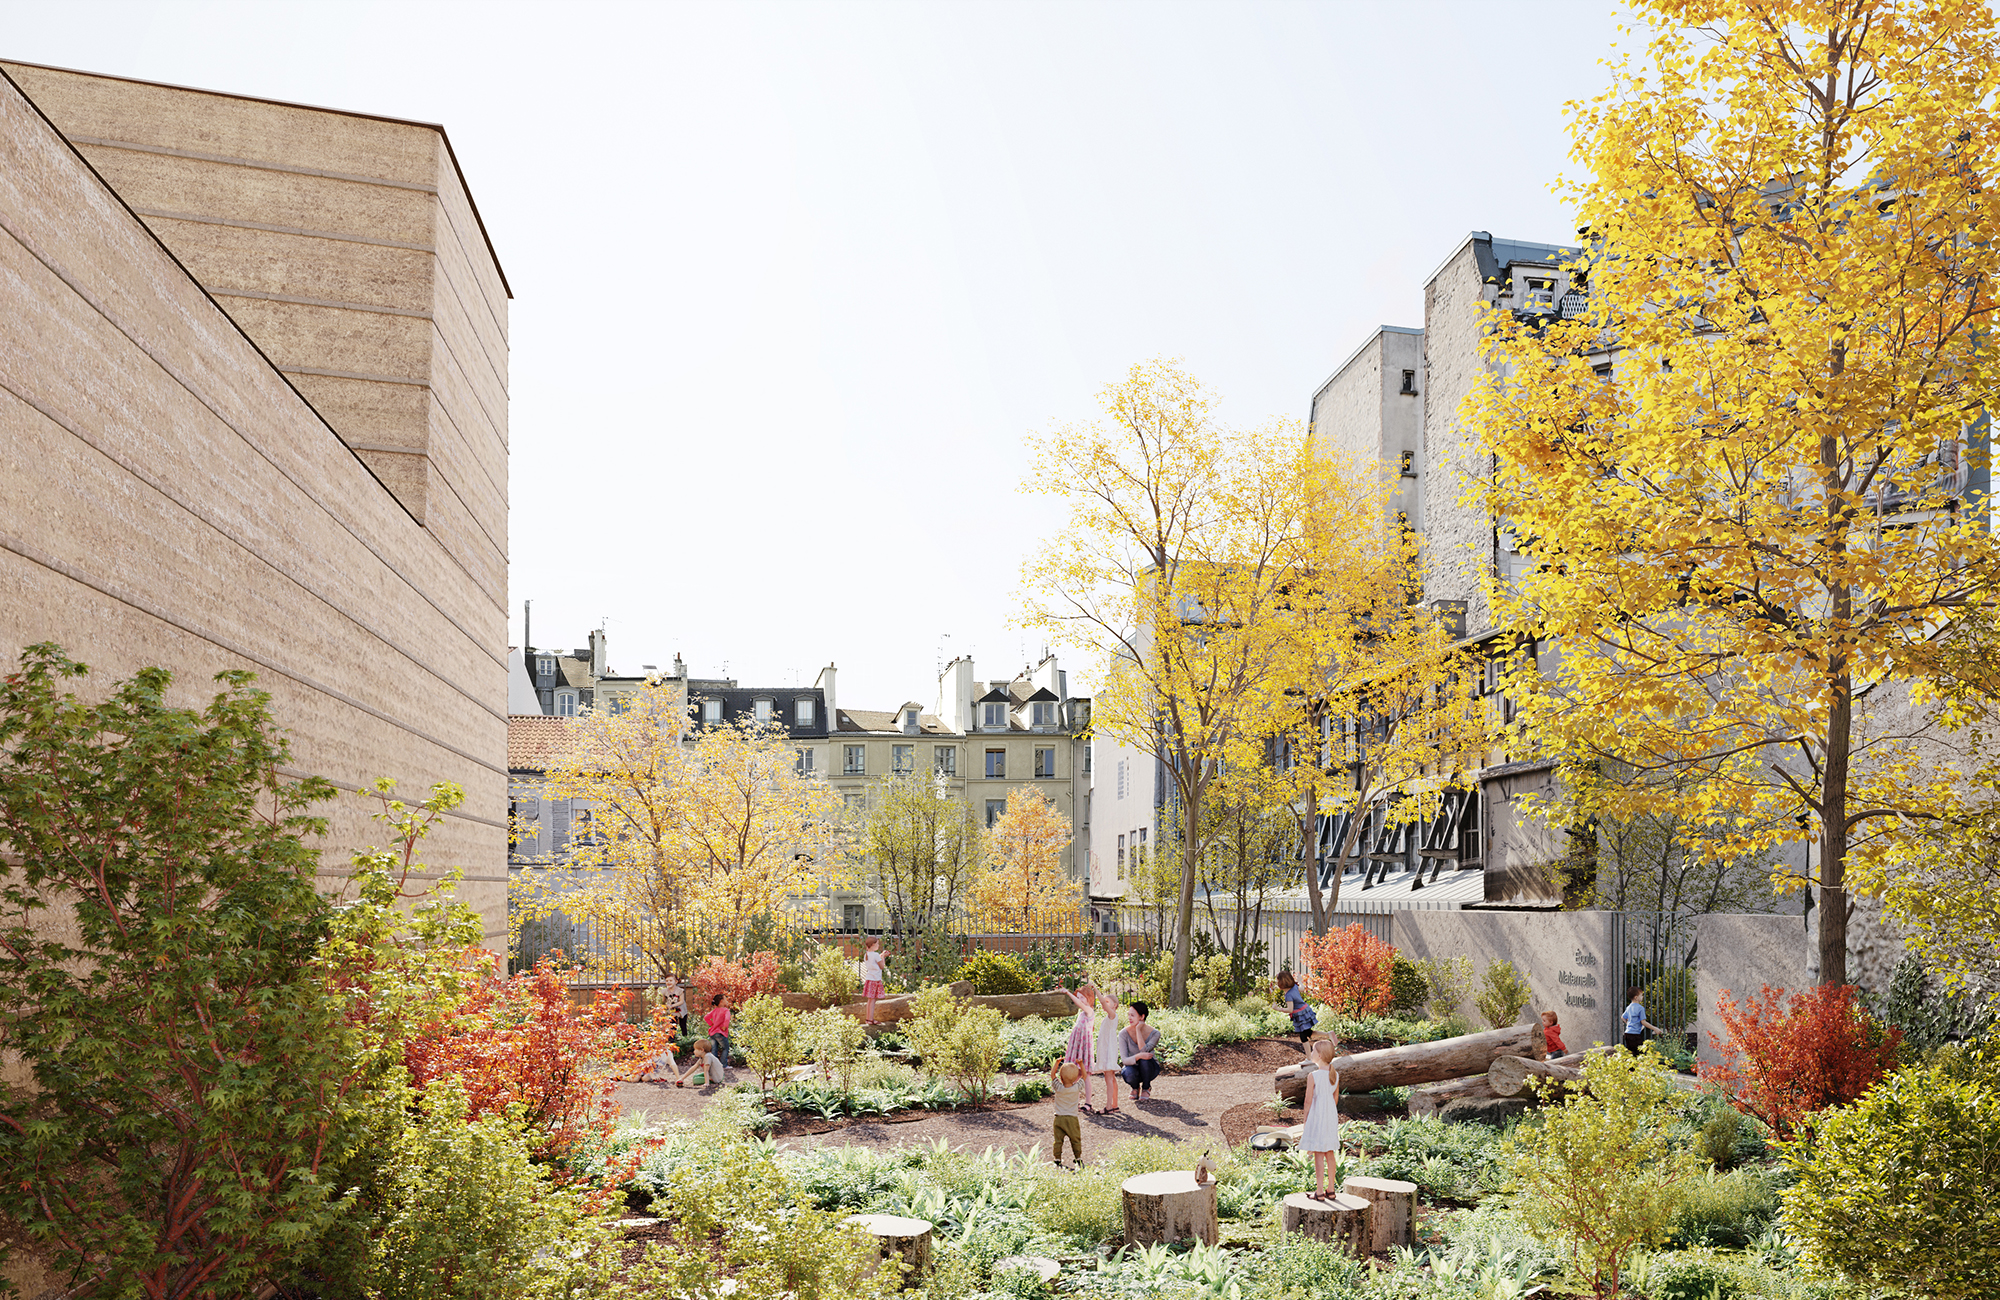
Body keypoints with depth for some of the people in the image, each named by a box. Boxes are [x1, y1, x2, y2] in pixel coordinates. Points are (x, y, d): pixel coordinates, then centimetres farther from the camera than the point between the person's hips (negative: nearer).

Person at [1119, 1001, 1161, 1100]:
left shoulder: (1154, 1033, -18)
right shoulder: (1124, 1034, -16)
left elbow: (1143, 1050, -33)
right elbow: (1125, 1060, -22)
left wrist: (1138, 1030, -31)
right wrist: (1138, 1056, -44)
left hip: (1149, 1068, 0)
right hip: (1133, 1067, 0)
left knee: (1145, 1058, -35)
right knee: (1129, 1074, -36)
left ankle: (1146, 1089, -8)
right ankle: (1135, 1088, 4)